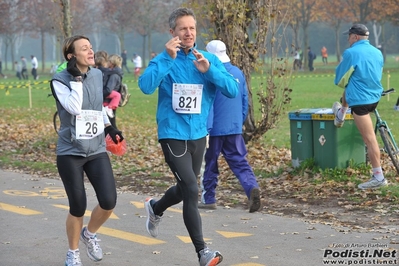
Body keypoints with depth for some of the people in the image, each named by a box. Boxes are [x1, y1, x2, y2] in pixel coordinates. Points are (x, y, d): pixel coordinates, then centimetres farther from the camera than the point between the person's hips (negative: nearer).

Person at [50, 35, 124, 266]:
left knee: (109, 202, -7)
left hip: (97, 150, 5)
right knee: (78, 207, -1)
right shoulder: (60, 80, -11)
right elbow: (74, 108, -26)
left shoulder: (97, 75, 6)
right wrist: (76, 78, -21)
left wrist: (109, 127, 15)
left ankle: (89, 234, 24)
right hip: (70, 153, -4)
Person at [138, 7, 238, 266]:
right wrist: (168, 58, -28)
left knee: (185, 189, 20)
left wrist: (208, 70, -21)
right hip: (173, 135, -5)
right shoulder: (164, 60, -8)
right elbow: (146, 86, -26)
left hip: (199, 135, 5)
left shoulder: (210, 60, 1)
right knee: (191, 191, -15)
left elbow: (233, 90, -9)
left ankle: (156, 208, 52)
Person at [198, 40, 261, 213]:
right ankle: (252, 187, -20)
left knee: (210, 163, 9)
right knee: (239, 161, 3)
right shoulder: (238, 73, 7)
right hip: (235, 127, 5)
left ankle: (208, 199, 18)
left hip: (215, 128, -5)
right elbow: (245, 100, 13)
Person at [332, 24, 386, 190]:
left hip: (360, 101, -8)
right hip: (375, 97, 8)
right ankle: (341, 115, 57)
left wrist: (340, 82, 19)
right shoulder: (377, 52, 6)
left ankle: (378, 177, -5)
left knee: (369, 138, -6)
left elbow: (341, 79, -5)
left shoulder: (351, 53, -16)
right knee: (348, 90, 35)